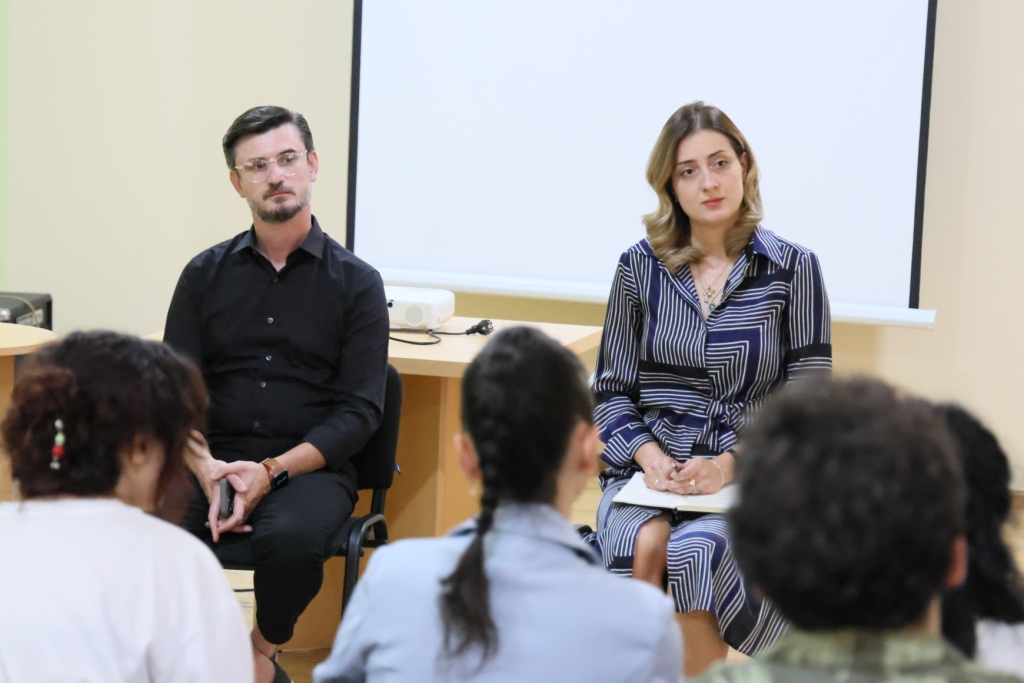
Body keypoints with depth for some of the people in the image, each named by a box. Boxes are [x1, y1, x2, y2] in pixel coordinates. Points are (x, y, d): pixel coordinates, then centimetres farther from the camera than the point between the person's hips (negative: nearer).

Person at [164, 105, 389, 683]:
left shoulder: (356, 282, 5)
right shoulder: (206, 274, 12)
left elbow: (360, 411, -2)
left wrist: (272, 472, -15)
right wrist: (206, 468, -14)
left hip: (310, 467, -2)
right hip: (212, 461, 2)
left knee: (290, 538, -35)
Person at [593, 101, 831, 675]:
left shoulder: (793, 269, 2)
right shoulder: (640, 267, 8)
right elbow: (612, 388, 10)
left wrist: (730, 464, -14)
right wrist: (649, 456, -9)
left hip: (749, 476, -2)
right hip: (650, 470, 2)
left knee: (693, 553, -32)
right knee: (639, 547, -32)